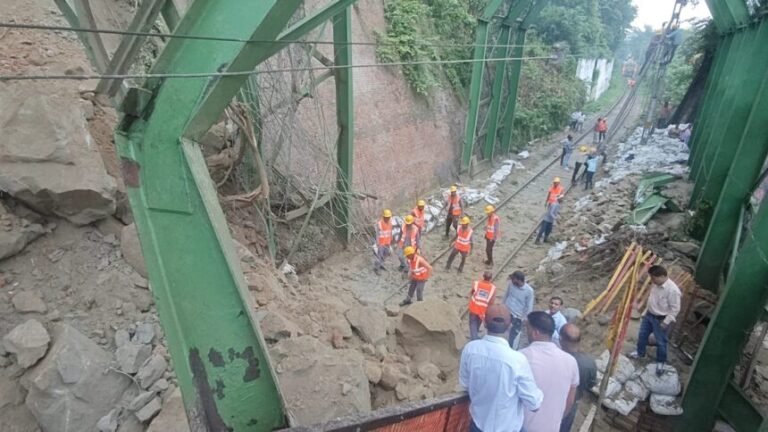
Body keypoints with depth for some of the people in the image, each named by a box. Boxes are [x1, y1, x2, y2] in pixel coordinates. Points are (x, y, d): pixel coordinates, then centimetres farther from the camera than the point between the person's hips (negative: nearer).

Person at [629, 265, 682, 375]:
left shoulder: (672, 289, -28)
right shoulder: (655, 284, -4)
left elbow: (675, 309, -21)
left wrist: (666, 321, -19)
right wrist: (646, 312, 17)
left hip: (661, 319, -8)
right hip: (649, 315, 8)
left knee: (660, 342, 8)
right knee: (642, 334, 21)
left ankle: (660, 362, 30)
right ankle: (640, 353, 43)